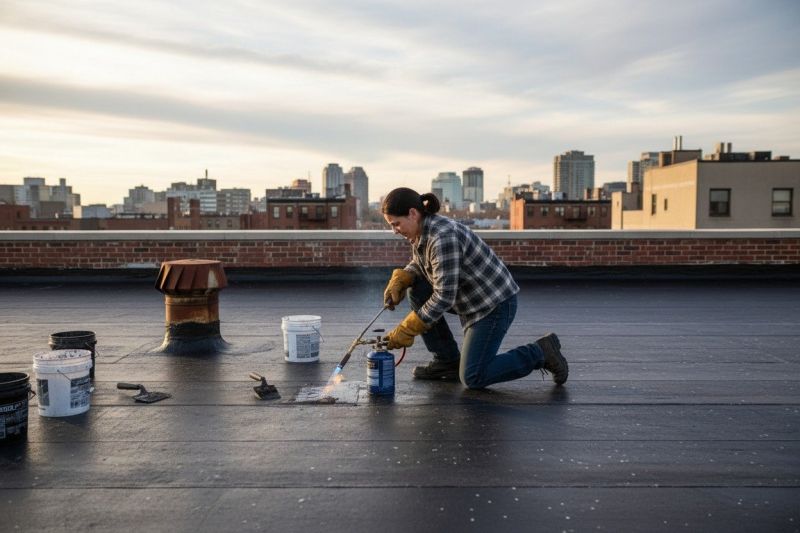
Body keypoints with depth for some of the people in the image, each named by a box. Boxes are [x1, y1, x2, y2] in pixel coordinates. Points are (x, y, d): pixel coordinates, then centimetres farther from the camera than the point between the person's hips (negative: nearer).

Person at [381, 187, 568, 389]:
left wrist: (406, 330, -24)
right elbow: (418, 265, 17)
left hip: (496, 303, -9)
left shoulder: (442, 236, -28)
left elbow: (444, 296, -29)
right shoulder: (421, 231, 0)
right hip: (473, 299, 9)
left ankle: (541, 352, 5)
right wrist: (398, 281, -5)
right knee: (417, 291, -1)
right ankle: (447, 361, 8)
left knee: (472, 378, -8)